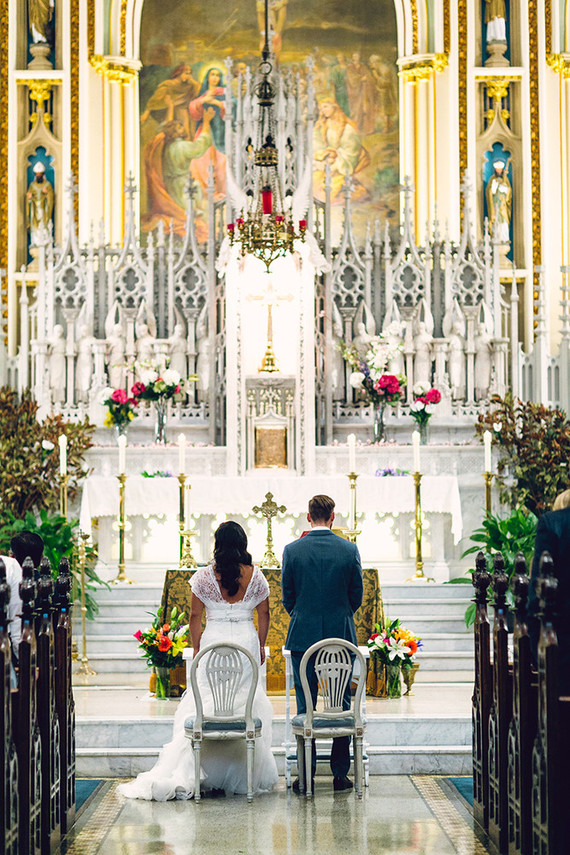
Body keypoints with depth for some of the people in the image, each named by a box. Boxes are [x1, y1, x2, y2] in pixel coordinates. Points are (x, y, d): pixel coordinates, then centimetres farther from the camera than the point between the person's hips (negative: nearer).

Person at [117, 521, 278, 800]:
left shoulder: (204, 576, -3)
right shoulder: (255, 576, 1)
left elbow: (195, 616, 2)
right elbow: (264, 614, 8)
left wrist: (196, 648, 14)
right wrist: (260, 646, 19)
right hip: (247, 640, 1)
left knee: (204, 704, 0)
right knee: (249, 704, 7)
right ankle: (249, 775, 10)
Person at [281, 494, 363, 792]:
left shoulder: (292, 550, -5)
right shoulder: (349, 550, -3)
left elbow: (287, 597, 1)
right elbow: (357, 596, 3)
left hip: (303, 636, -1)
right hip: (341, 635, 1)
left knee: (305, 708, 5)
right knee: (341, 706, 8)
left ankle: (306, 774, 5)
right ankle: (340, 773, 10)